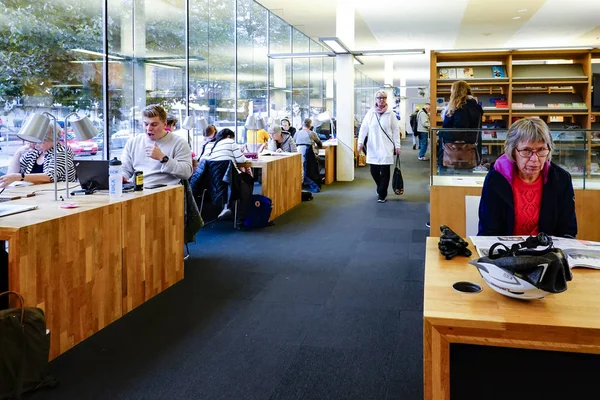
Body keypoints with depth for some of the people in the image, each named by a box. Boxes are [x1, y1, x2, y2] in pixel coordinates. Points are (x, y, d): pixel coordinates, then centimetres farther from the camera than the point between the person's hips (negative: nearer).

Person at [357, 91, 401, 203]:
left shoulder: (391, 114, 1)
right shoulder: (370, 113, 5)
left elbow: (396, 130, 2)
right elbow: (364, 128, 4)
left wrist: (397, 146, -2)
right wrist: (360, 142, -5)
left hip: (386, 147, -2)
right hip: (373, 147, 2)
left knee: (384, 172, -4)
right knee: (374, 171, 6)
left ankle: (382, 195, 8)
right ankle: (381, 189, 32)